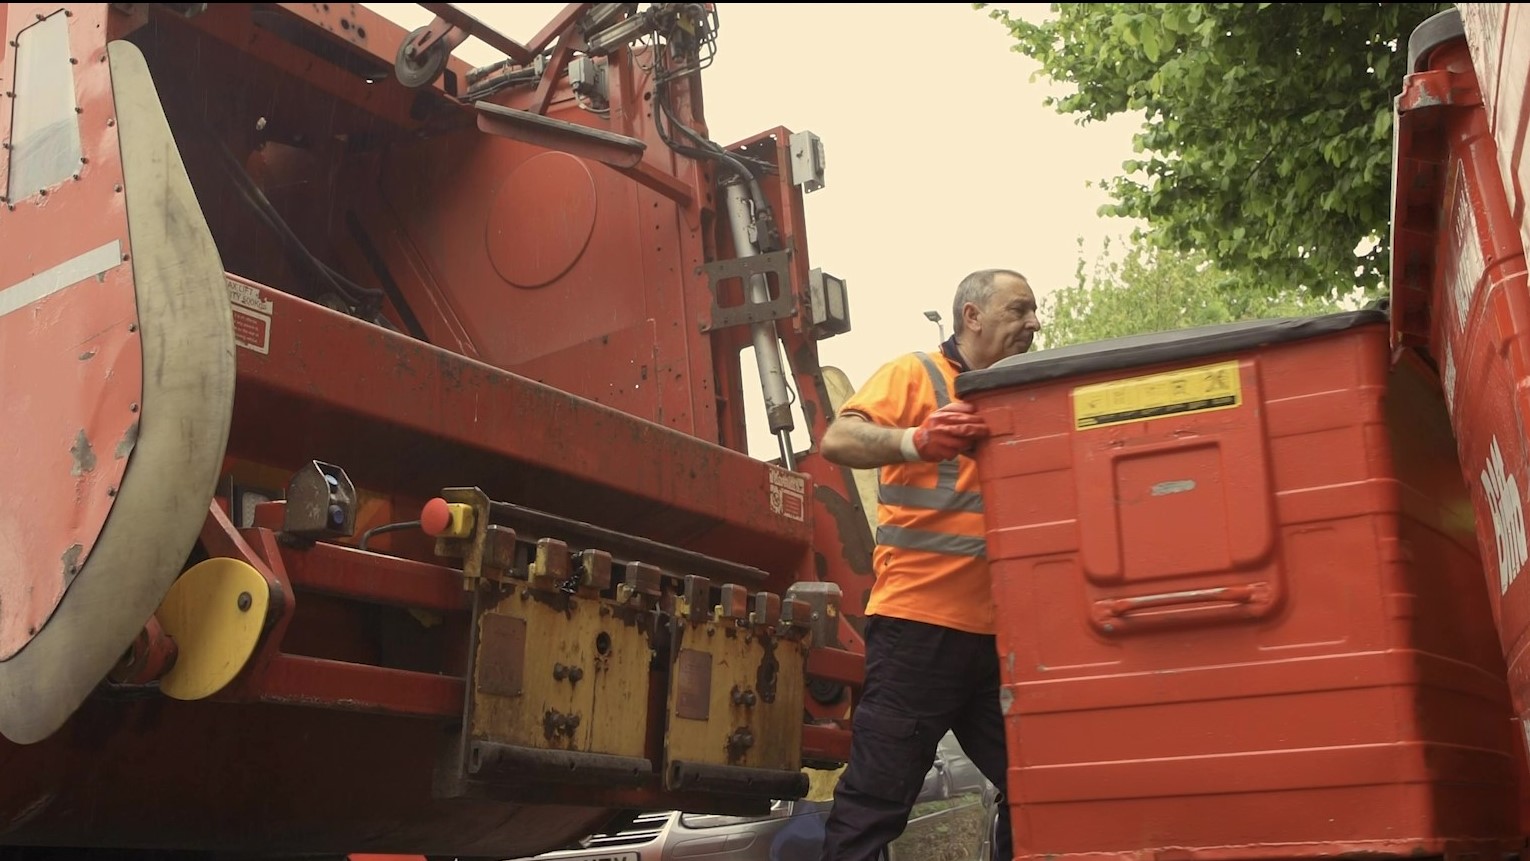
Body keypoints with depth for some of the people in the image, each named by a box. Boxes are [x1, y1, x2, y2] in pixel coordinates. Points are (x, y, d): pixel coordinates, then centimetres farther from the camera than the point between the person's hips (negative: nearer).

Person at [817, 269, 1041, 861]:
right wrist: (917, 441, -30)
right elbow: (838, 440, -14)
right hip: (918, 618, -7)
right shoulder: (916, 375, 0)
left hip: (996, 628, 7)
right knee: (877, 795, -3)